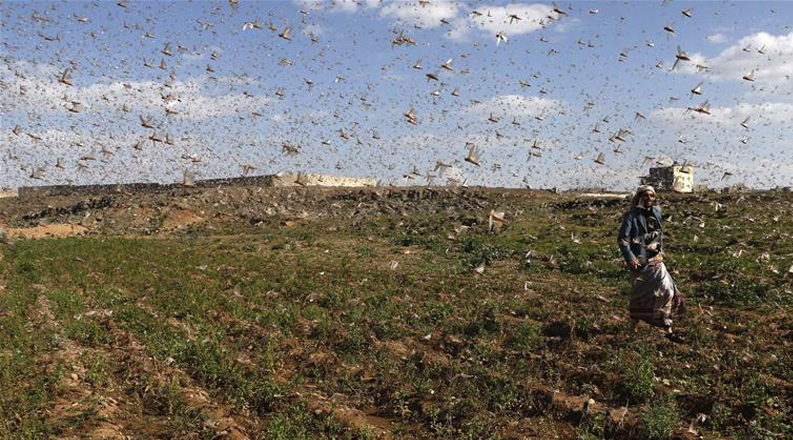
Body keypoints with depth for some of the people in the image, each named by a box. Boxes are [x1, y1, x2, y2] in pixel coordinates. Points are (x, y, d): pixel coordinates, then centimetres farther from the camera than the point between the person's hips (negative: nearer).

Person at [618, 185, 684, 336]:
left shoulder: (656, 212, 6)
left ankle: (666, 324, 8)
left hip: (656, 261, 5)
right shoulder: (632, 215, -11)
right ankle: (634, 322, 25)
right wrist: (630, 258, -22)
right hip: (639, 262, -5)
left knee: (667, 290, -3)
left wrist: (661, 250, 18)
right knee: (640, 294, 4)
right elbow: (622, 239, -13)